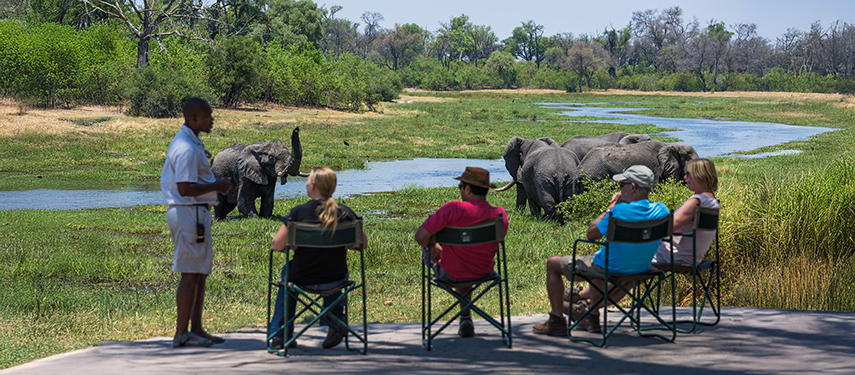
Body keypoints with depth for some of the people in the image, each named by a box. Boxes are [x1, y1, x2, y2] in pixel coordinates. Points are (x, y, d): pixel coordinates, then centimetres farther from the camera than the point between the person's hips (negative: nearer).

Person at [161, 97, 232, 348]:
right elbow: (185, 188, -24)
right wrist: (216, 186, -13)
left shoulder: (191, 143, 17)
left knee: (201, 273, 14)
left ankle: (196, 330, 19)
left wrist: (217, 185, 14)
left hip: (196, 213, 11)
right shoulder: (187, 148, -18)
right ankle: (181, 334, -4)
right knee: (191, 275, -7)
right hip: (189, 213, -11)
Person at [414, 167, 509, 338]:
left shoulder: (453, 209, -28)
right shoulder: (500, 215, -13)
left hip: (449, 275, -4)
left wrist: (432, 246, -2)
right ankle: (466, 319, 44)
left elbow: (420, 236, -27)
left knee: (428, 245, 26)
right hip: (483, 272, 4)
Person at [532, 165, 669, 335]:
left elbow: (591, 234, -15)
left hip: (612, 269, -6)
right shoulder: (661, 210, -11)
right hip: (641, 268, 6)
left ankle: (557, 321, 20)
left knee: (552, 263, 12)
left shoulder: (621, 211, -30)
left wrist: (610, 207, -7)